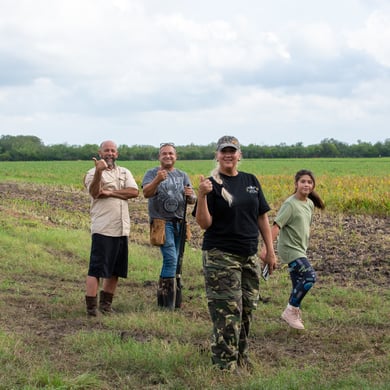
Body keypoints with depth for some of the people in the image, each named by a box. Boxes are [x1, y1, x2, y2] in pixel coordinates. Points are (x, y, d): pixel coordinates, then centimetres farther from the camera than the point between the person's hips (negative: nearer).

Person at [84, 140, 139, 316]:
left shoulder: (125, 173, 15)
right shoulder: (93, 173, 1)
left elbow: (134, 191, -3)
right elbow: (94, 193, -19)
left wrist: (110, 193, -11)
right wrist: (99, 171, -33)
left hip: (122, 229, 6)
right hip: (102, 229, -5)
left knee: (115, 269, 11)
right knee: (96, 268, -8)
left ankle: (105, 304, 22)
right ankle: (91, 306, -5)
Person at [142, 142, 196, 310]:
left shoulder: (182, 175, 16)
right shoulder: (152, 173, 4)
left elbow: (192, 201, 11)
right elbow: (146, 193, -13)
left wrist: (191, 195, -14)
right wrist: (157, 180, -32)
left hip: (179, 222, 5)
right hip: (162, 222, -5)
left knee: (173, 261, 6)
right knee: (171, 259, -16)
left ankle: (164, 296, 16)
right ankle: (167, 301, -9)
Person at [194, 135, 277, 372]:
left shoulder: (251, 181, 9)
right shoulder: (212, 184, -4)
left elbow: (262, 217, 12)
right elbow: (204, 224, -11)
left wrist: (270, 251, 10)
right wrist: (202, 196, -25)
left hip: (250, 257, 5)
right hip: (221, 256, -5)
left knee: (247, 308, 12)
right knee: (228, 310, -6)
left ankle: (242, 356, 27)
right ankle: (226, 364, 2)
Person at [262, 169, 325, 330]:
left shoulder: (309, 204, 8)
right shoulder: (290, 204, -15)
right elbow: (276, 226, -21)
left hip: (300, 250, 8)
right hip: (290, 249, -8)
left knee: (299, 284, 10)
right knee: (310, 276, -20)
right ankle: (291, 311, -9)